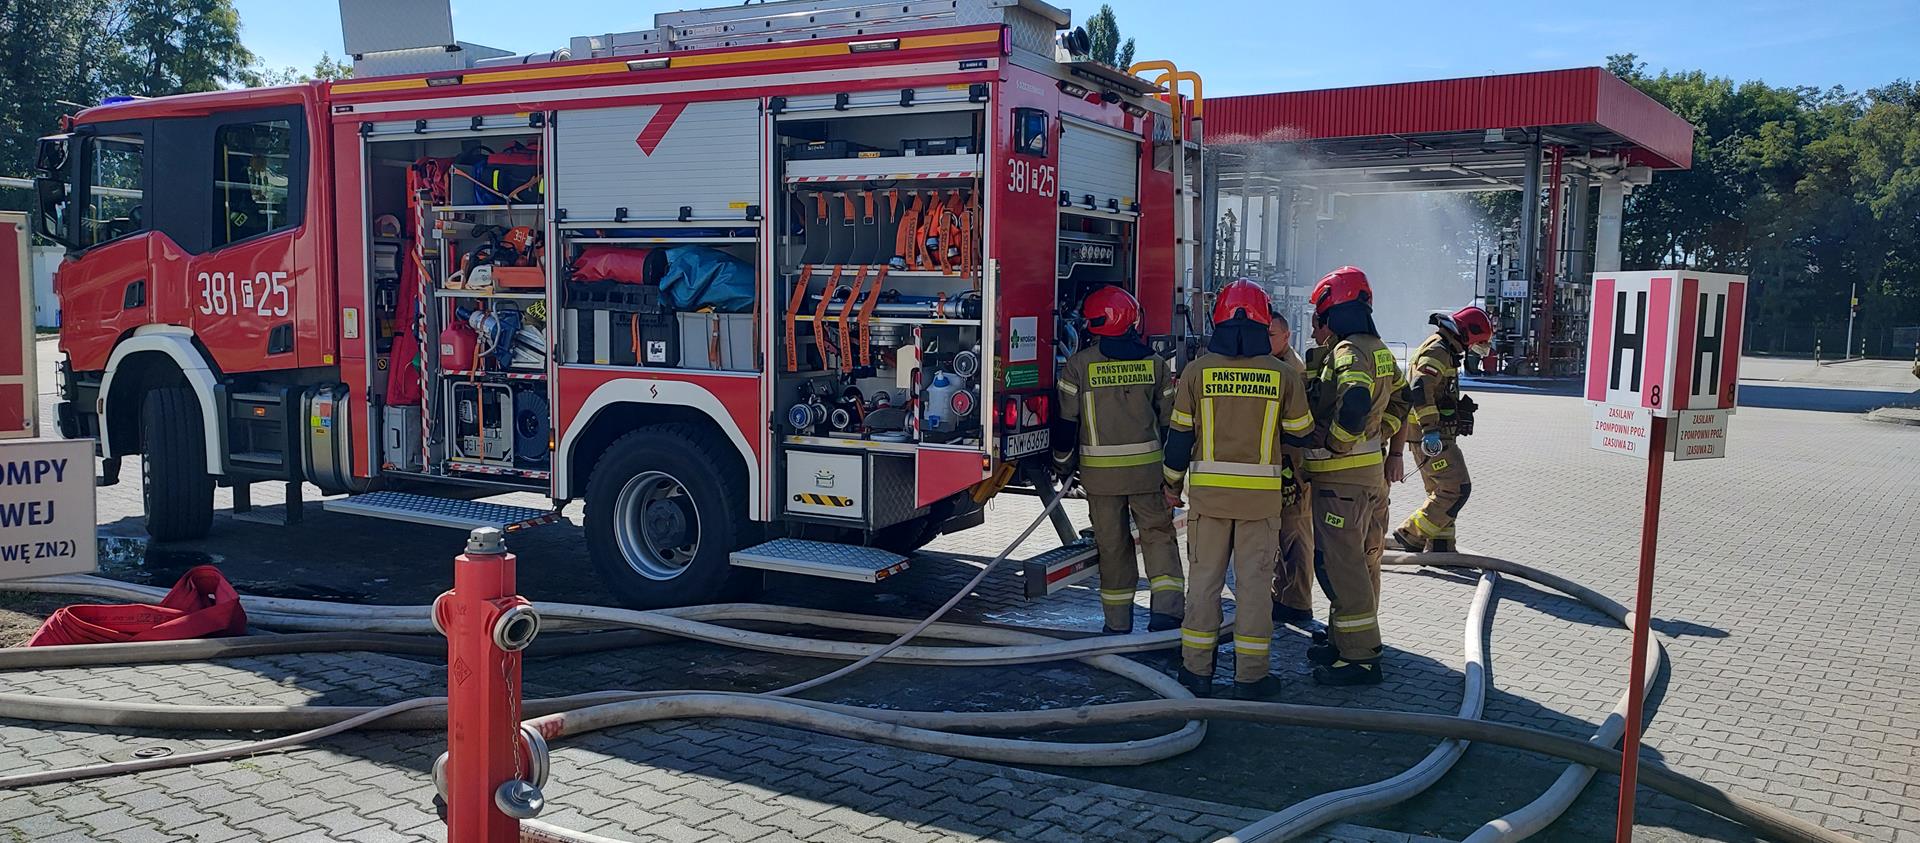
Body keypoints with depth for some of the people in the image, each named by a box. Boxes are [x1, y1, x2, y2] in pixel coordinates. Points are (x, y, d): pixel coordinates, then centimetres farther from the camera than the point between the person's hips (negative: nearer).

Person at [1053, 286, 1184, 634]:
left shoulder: (1079, 364, -5)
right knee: (1158, 533, 11)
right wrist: (1171, 466, 22)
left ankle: (1118, 621, 16)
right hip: (1148, 466, 1)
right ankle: (1167, 607, -3)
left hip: (1100, 469, -1)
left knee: (1112, 543, 9)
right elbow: (1168, 417, 9)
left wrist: (1063, 463, 10)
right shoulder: (1153, 362, 3)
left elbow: (1066, 419, -3)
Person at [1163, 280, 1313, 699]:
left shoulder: (1197, 371, -4)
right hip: (1262, 493, 0)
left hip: (1208, 490, 0)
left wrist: (1173, 481, 14)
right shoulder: (1283, 375, -3)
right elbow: (1301, 434, 6)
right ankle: (1251, 675, 11)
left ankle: (1197, 668, 15)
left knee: (1204, 577, 10)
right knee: (1255, 582, 7)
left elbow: (1181, 433, 1)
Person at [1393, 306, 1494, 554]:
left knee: (1442, 492, 15)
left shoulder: (1445, 352, 22)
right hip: (1433, 437, -11)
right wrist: (1430, 429, -32)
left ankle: (1440, 548, 21)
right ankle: (1410, 534, -6)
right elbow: (1420, 390, -27)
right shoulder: (1438, 351, -13)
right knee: (1457, 489, -11)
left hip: (1437, 437, 11)